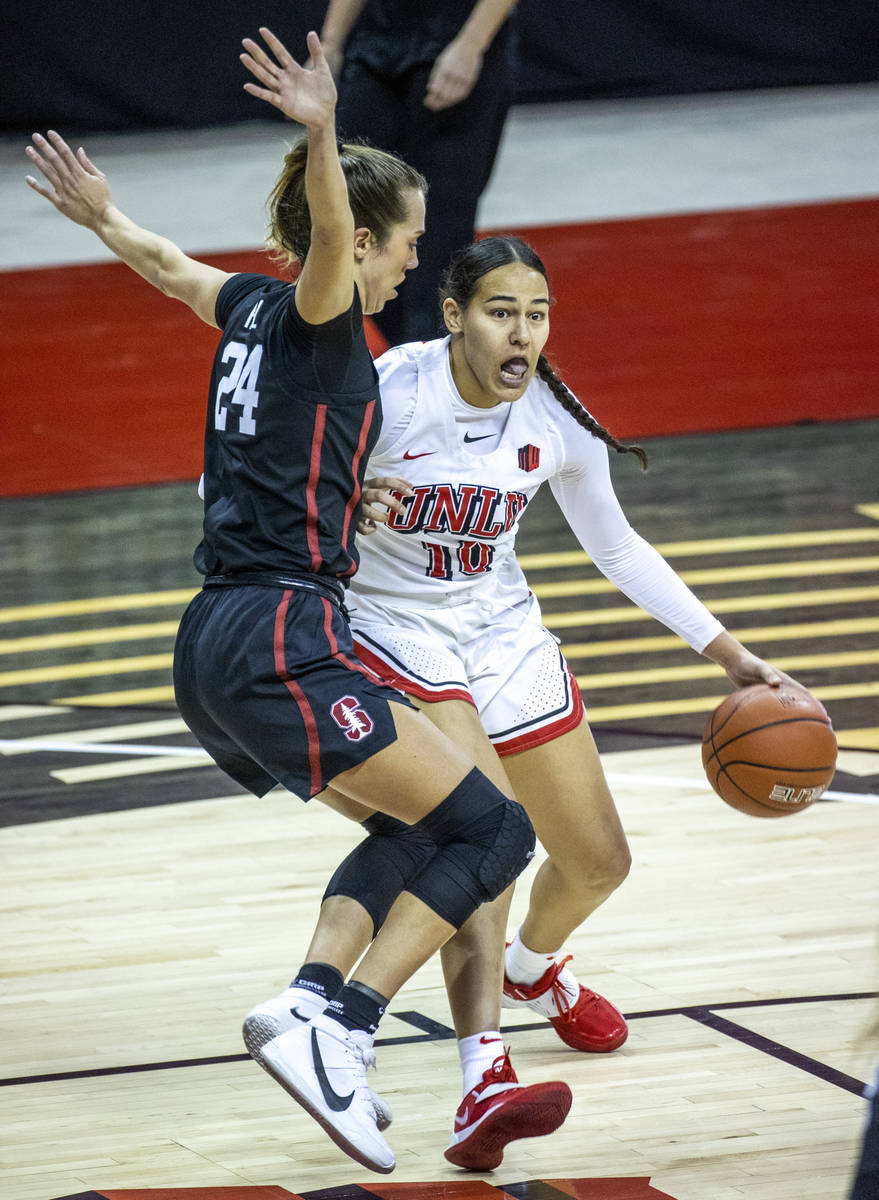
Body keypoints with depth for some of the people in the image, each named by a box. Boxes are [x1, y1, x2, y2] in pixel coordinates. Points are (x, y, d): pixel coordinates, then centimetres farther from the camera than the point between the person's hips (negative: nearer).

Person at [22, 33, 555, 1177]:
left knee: (415, 825, 20)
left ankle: (314, 1005, 5)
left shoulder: (253, 306, 16)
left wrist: (100, 213, 56)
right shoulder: (315, 311, -6)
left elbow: (164, 261, 36)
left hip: (213, 650, 10)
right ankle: (334, 1039, -20)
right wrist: (323, 136, -49)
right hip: (281, 639, -9)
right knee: (490, 829, -10)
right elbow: (327, 238, -30)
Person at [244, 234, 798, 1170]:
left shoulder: (558, 423, -9)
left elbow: (616, 549, 7)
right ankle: (484, 1076, -43)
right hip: (391, 629, -6)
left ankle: (535, 968, 50)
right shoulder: (385, 392, -23)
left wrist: (728, 654, 6)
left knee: (599, 862, 13)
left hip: (502, 632, 6)